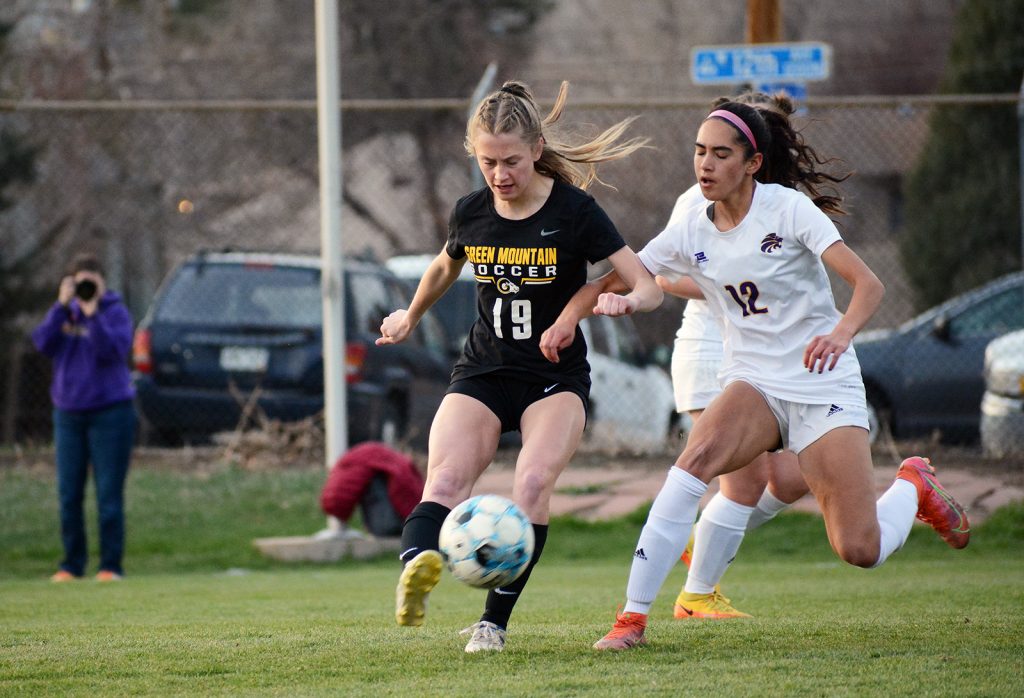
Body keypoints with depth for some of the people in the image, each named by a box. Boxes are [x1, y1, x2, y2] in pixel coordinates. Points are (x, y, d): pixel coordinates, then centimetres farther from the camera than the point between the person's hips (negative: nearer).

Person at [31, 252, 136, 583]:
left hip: (109, 411, -4)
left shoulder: (116, 313, -3)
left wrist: (92, 313, -24)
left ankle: (111, 565, 2)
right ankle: (72, 564, 12)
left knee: (109, 494, -3)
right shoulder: (65, 312, 9)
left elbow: (113, 351, -19)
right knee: (69, 494, 5)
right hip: (68, 414, 4)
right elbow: (44, 343, -6)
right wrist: (62, 306, -12)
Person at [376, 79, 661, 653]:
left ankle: (495, 621, -24)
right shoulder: (471, 214, 1)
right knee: (446, 481, -26)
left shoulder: (575, 212, -11)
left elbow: (649, 288, -12)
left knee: (533, 484, -28)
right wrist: (411, 317, 38)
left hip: (556, 378, -2)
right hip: (483, 373, 3)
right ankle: (416, 569, -54)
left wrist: (624, 300, -35)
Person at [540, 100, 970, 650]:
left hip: (826, 387, -3)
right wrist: (569, 315, -14)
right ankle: (633, 616, -28)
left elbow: (868, 284, -20)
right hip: (752, 383, 3)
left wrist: (842, 332, -41)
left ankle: (912, 487, 25)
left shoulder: (788, 209, -12)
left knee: (860, 552, -12)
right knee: (698, 455, -31)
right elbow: (616, 280, 7)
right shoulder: (692, 231, 0)